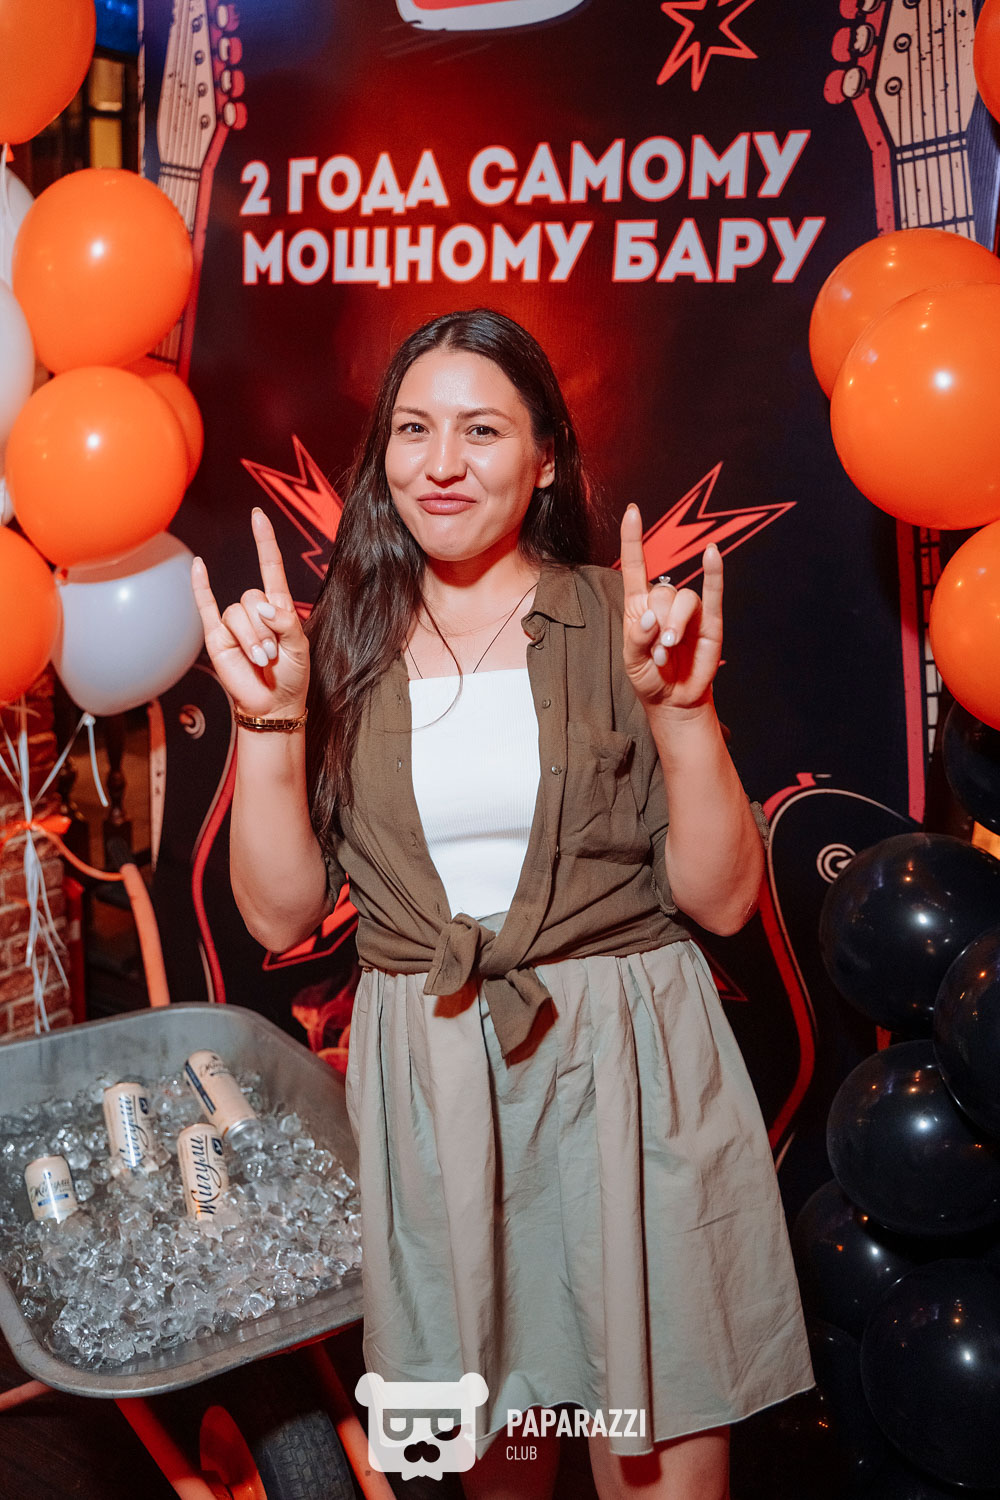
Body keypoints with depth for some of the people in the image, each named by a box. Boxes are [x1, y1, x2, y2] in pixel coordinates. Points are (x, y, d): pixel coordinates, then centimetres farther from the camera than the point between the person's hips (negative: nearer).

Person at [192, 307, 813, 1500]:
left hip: (628, 1077, -1)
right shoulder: (342, 642, 3)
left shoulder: (625, 621, -2)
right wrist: (268, 719, -12)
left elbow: (723, 898, -5)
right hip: (424, 1080, 2)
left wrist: (680, 707, -17)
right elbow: (280, 914, -1)